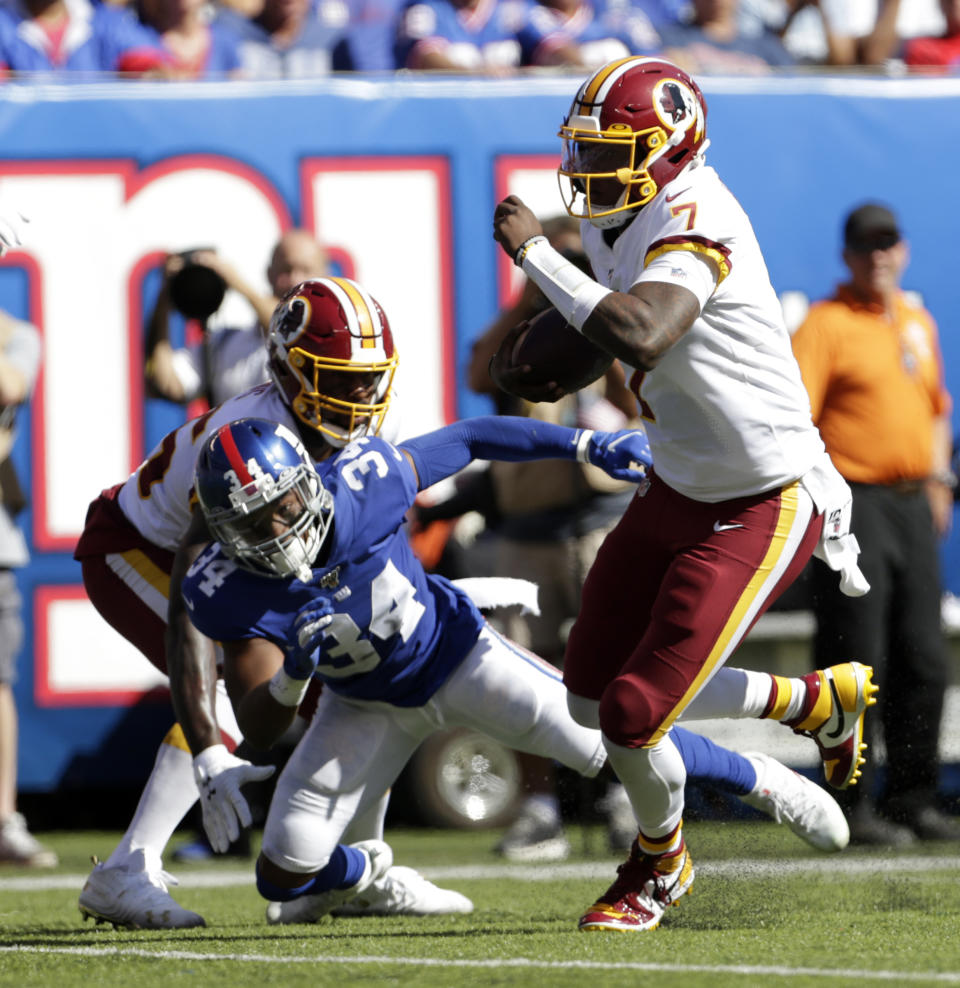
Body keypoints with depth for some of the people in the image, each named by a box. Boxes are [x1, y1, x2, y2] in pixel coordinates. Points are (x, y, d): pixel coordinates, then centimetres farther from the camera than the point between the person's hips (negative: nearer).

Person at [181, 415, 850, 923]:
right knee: (285, 876, -7)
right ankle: (355, 873, 32)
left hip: (455, 654, -1)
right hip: (369, 705, 1)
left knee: (614, 748, -6)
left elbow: (469, 441, -14)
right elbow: (259, 729, -26)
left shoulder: (362, 485, -30)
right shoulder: (230, 591, -27)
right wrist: (293, 675, -48)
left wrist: (590, 445, -15)